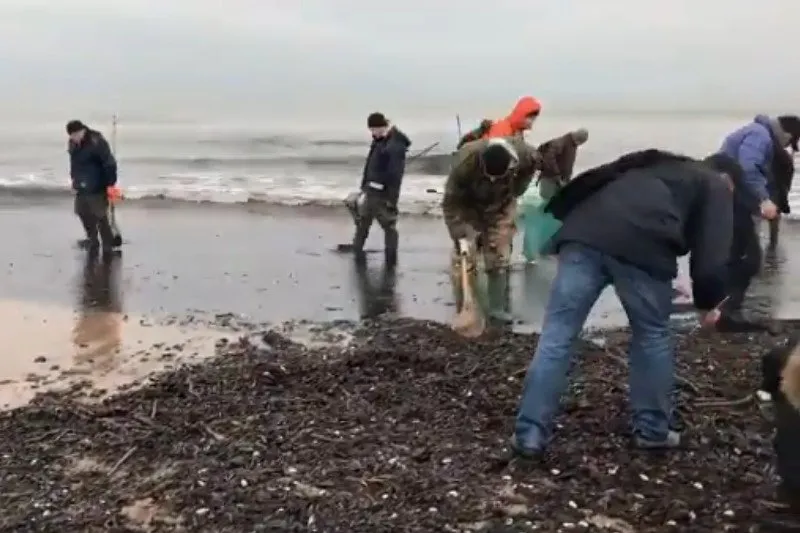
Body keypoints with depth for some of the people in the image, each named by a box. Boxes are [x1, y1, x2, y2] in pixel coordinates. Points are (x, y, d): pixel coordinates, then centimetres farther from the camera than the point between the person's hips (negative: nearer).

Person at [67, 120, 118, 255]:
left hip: (97, 187, -8)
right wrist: (74, 178, 21)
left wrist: (111, 184, -22)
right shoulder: (73, 143, 3)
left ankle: (108, 245, 5)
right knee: (82, 211, 17)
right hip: (82, 186, 8)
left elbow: (109, 163, -21)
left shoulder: (96, 142, -21)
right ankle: (92, 240, 33)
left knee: (100, 216, -5)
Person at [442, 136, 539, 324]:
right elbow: (451, 203, -31)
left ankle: (498, 308, 16)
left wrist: (515, 191, -7)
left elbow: (534, 163, -3)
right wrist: (460, 236, -36)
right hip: (468, 208, -2)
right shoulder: (465, 161, -41)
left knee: (499, 257, 3)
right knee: (463, 259, -8)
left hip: (500, 206, 3)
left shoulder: (524, 155, -32)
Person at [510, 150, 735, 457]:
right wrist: (707, 304, 27)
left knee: (557, 334, 4)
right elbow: (711, 256, 13)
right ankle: (653, 430, 29)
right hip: (642, 245, -4)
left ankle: (529, 435, 5)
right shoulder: (716, 188, 26)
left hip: (584, 232, 5)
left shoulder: (657, 166, 44)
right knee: (653, 335, 17)